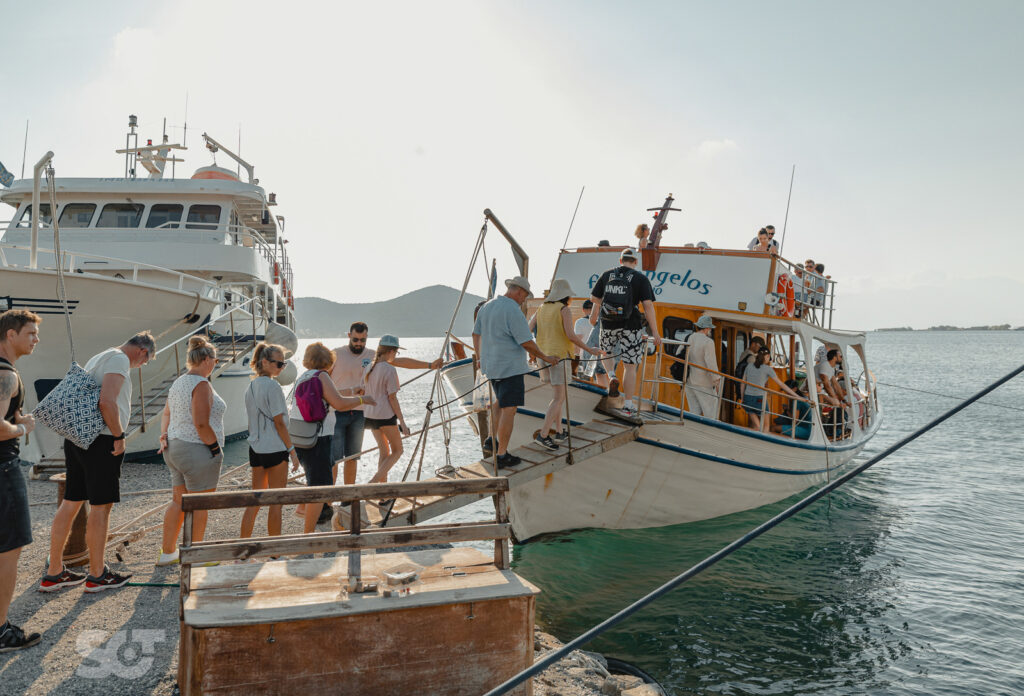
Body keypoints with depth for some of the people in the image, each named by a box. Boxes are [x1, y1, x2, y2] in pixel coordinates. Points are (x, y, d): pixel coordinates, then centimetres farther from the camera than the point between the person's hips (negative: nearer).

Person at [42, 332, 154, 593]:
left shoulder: (98, 358, 22)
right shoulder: (119, 359, -10)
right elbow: (107, 402, -22)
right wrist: (119, 436, -14)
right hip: (101, 441, -10)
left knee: (70, 503, 12)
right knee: (101, 506, -1)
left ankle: (53, 573, 18)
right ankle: (97, 575, 8)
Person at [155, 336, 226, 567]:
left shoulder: (178, 383, 13)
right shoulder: (201, 384, -17)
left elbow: (166, 413, 19)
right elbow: (201, 424, -24)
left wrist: (164, 435, 9)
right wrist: (216, 447, -14)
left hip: (176, 449, 10)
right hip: (198, 451, -9)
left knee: (179, 502, 17)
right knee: (199, 505, 1)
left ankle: (167, 552, 26)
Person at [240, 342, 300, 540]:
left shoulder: (251, 386, 10)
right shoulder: (272, 386, -14)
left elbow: (251, 420, 15)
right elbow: (279, 422, -14)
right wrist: (292, 450, -9)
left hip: (255, 448, 8)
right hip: (275, 449, -7)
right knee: (276, 501, 2)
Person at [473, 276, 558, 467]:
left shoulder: (486, 307, 7)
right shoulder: (513, 311, -18)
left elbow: (476, 334, 17)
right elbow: (527, 343, -19)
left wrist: (480, 360, 29)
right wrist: (545, 357, -4)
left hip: (490, 365, 9)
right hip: (510, 367, -8)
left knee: (500, 400, 27)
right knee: (509, 409, -3)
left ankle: (493, 440, 25)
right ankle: (502, 455, -1)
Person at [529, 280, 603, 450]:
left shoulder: (541, 309, 9)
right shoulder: (564, 310, -8)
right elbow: (570, 335, -16)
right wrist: (589, 350, -9)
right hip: (559, 355, -7)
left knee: (558, 394, 18)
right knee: (559, 398, -6)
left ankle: (559, 431, 17)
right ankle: (543, 434, -16)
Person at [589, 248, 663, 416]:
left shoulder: (607, 275, 5)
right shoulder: (641, 279, -3)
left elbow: (594, 298, 8)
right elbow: (648, 305, -10)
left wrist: (594, 316, 28)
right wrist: (655, 332, -9)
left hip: (608, 324, 2)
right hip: (630, 326, -2)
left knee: (606, 352, 31)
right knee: (630, 366, 5)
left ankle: (611, 377, 4)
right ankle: (628, 405, 7)